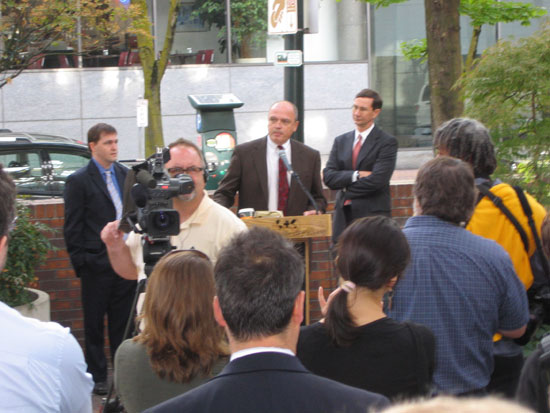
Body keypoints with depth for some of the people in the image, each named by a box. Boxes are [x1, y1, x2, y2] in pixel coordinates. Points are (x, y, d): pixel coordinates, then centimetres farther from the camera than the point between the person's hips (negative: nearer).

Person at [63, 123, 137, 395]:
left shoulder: (125, 174, 9)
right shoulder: (79, 181, -6)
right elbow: (72, 229, -6)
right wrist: (80, 263, -9)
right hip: (97, 266, -5)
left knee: (123, 322, 11)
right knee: (94, 324, 5)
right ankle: (97, 377, 14)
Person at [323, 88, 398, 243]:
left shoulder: (387, 142, -1)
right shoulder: (341, 141, 15)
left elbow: (377, 180, -12)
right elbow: (328, 177, 4)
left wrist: (346, 189, -3)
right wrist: (356, 175, -11)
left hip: (373, 218, -4)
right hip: (344, 218, 5)